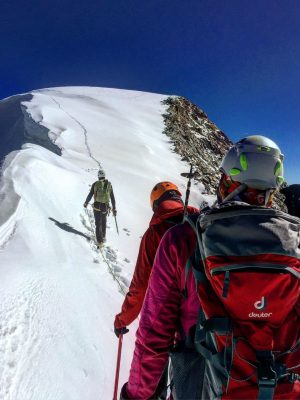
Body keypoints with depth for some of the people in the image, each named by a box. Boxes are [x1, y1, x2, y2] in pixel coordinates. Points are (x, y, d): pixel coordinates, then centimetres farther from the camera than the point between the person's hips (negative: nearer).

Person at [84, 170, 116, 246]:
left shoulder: (95, 184, -6)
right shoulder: (109, 184, 1)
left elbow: (90, 195, -2)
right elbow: (112, 198, 2)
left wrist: (86, 203, 15)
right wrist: (114, 209, 9)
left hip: (97, 207, -2)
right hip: (105, 207, 2)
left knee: (98, 223, 7)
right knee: (103, 221, 25)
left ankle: (100, 240, 6)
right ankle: (103, 237, 35)